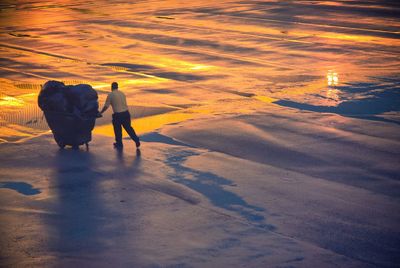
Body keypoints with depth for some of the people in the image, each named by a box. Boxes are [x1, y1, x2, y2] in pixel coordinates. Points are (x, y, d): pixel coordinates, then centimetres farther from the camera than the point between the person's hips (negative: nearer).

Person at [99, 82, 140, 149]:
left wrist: (100, 113, 9)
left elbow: (106, 106, -4)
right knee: (128, 128, 15)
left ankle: (119, 143, 22)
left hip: (117, 115, -5)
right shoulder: (122, 93, 11)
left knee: (117, 130, 13)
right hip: (126, 113, 5)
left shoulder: (110, 95, -6)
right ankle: (136, 140, 10)